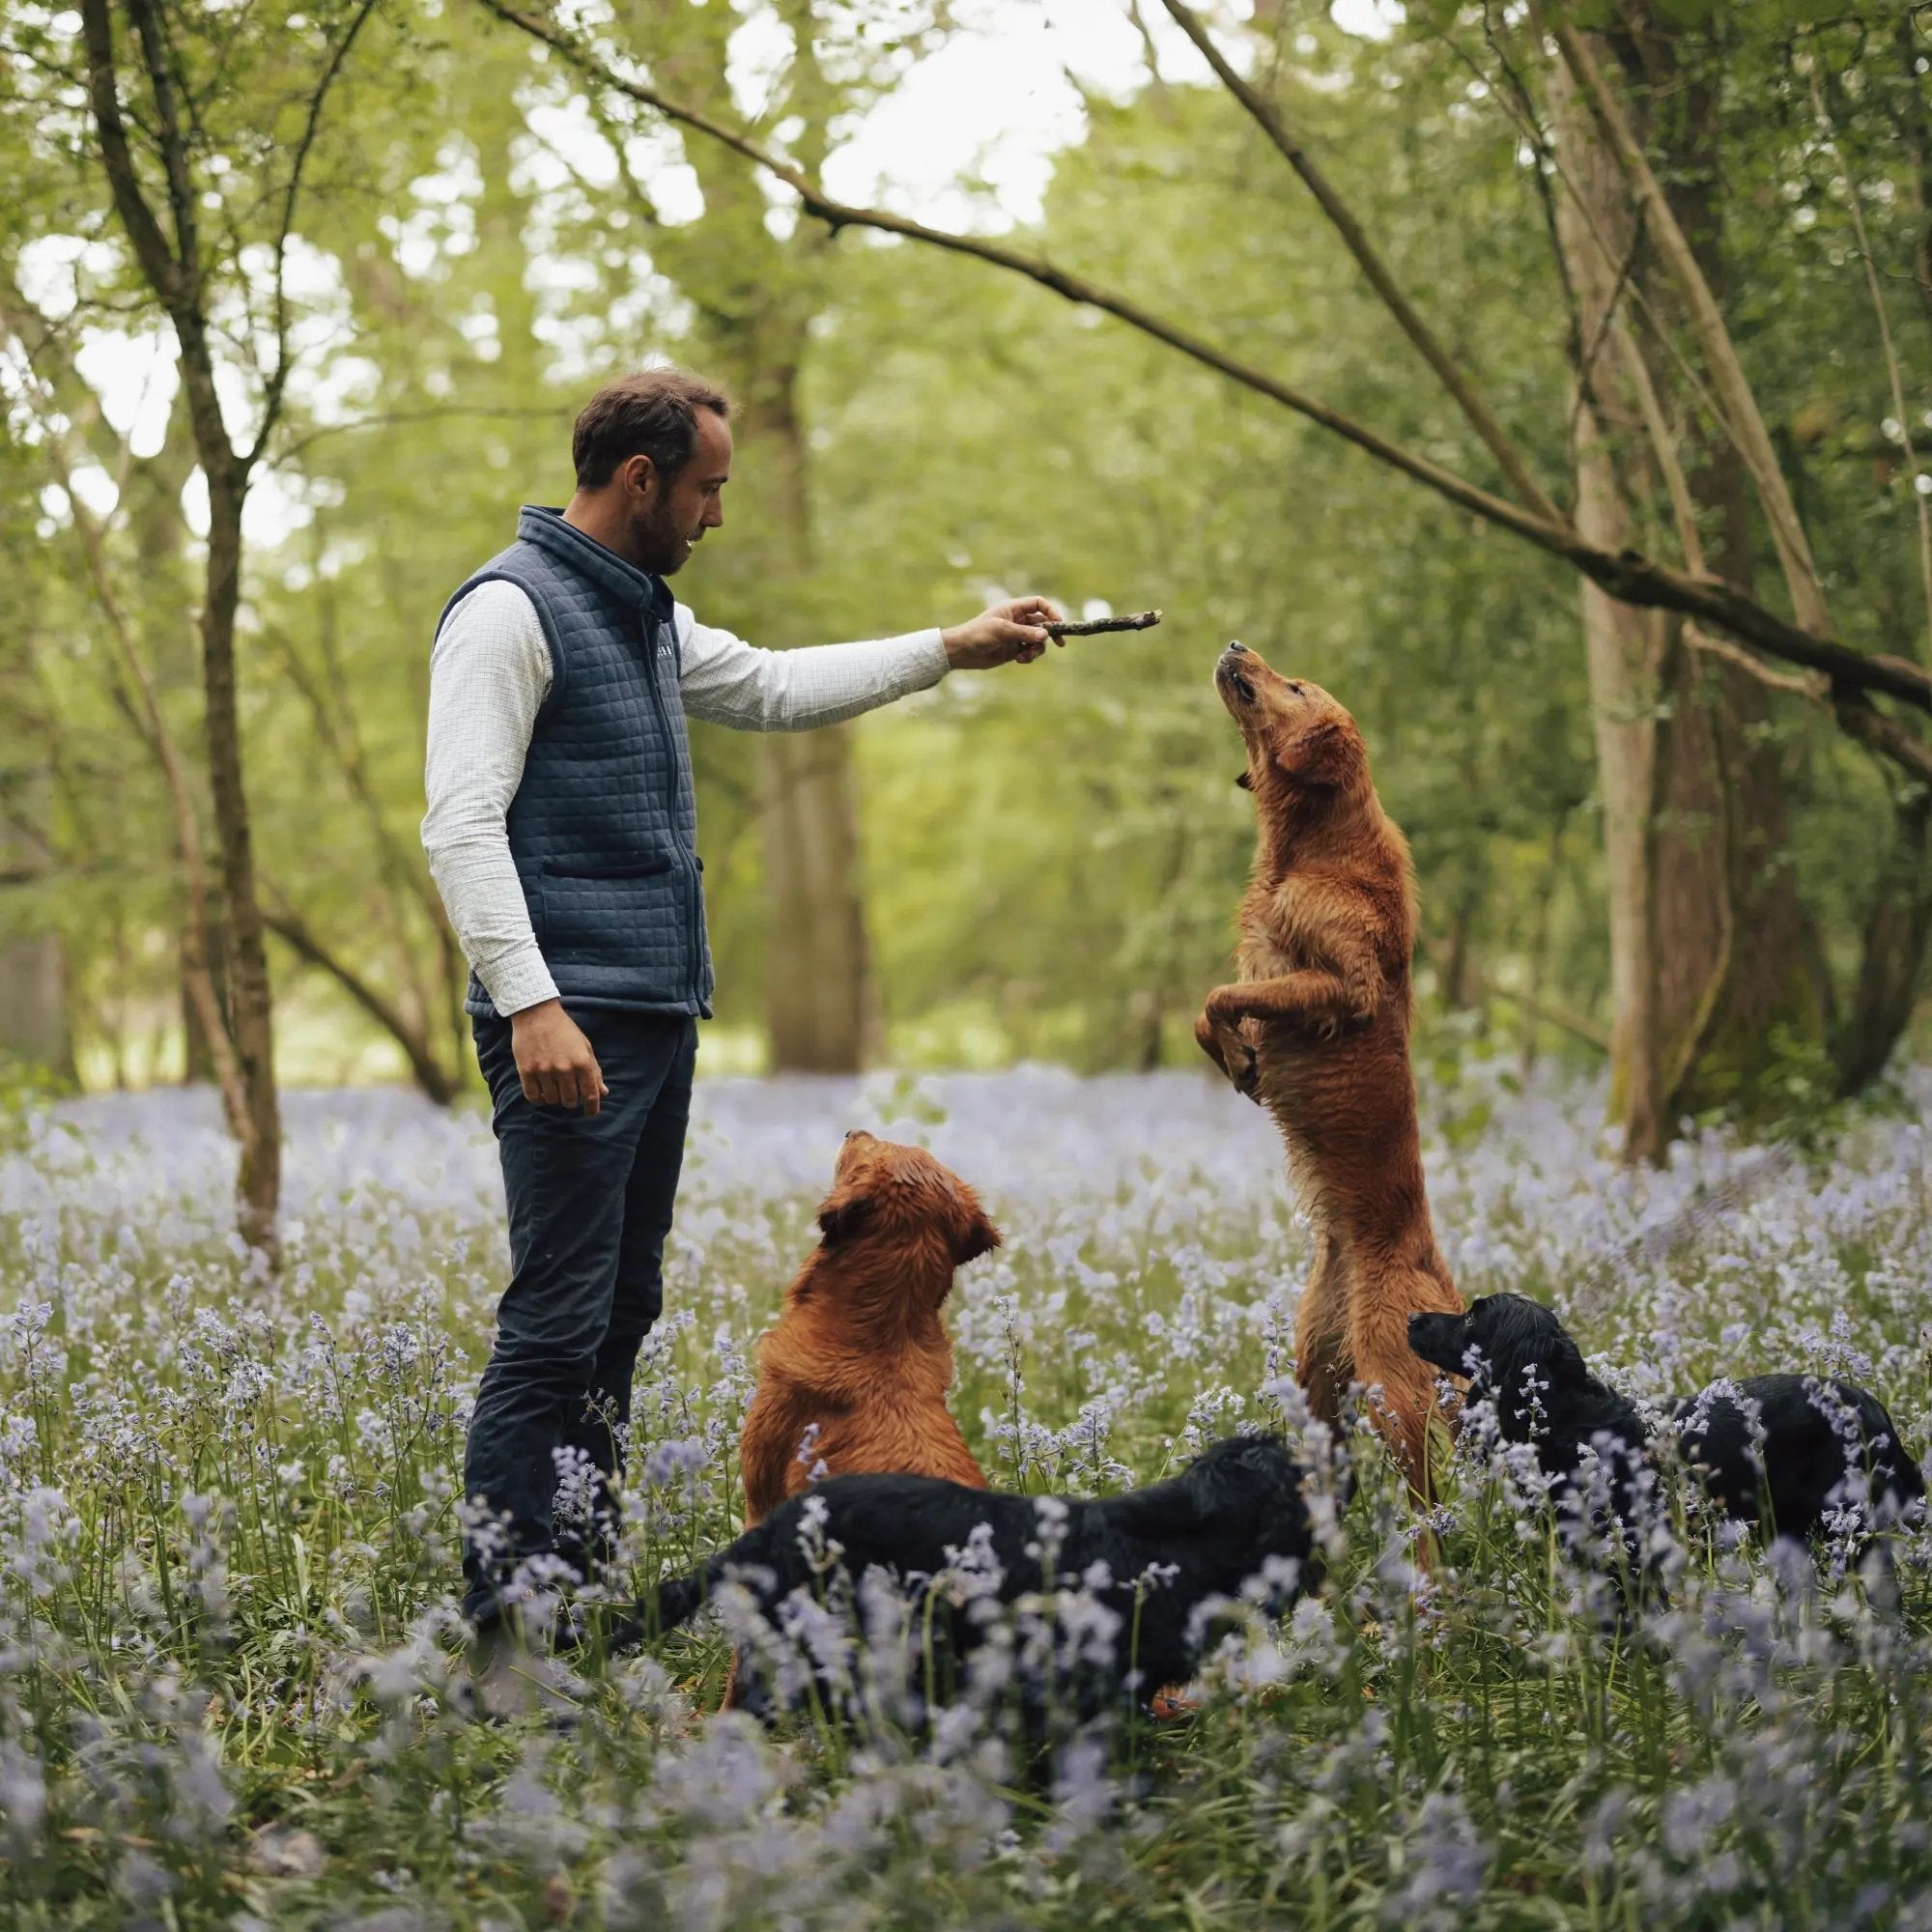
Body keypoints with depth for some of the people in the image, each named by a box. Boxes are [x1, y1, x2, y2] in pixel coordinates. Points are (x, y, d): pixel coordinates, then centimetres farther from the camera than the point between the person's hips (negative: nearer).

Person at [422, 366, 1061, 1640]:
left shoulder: (647, 615, 19)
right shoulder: (510, 609, -10)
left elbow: (773, 689, 35)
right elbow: (463, 827, -17)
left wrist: (955, 650, 33)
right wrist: (530, 1003, -26)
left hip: (661, 1019, 10)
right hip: (572, 1023, -10)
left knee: (624, 1308, 11)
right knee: (557, 1319, -12)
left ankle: (579, 1583, 18)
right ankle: (503, 1613, -10)